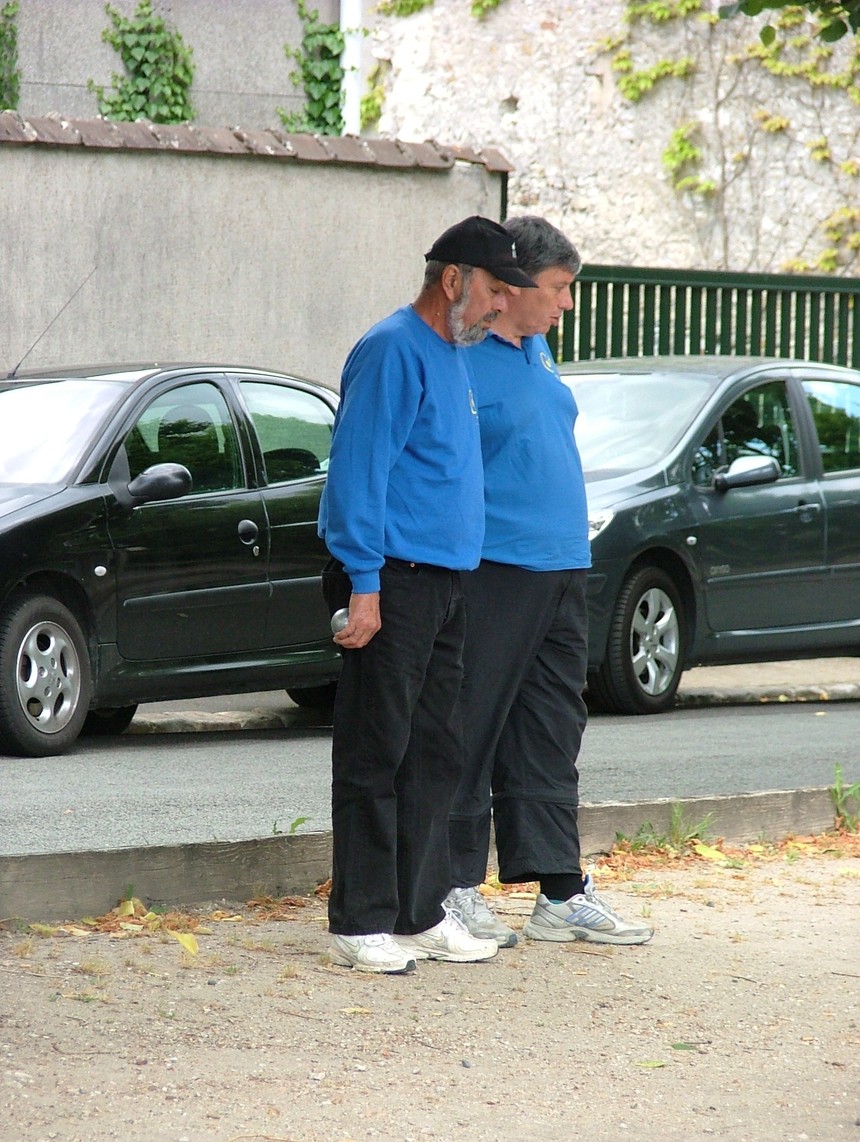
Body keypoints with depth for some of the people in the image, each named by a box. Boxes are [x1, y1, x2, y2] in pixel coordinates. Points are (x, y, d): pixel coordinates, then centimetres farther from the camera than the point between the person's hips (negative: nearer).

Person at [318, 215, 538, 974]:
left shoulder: (453, 356, 18)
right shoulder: (394, 350, -12)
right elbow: (359, 471, -17)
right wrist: (364, 585, -21)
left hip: (444, 583, 9)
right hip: (394, 582, -9)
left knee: (435, 755, 11)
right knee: (376, 756, -6)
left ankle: (421, 913, 17)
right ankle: (360, 925, -3)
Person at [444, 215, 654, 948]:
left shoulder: (537, 351, 15)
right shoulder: (459, 358, -11)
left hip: (563, 571, 9)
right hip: (494, 575, -9)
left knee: (551, 739, 10)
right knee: (471, 735, -2)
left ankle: (561, 893, 14)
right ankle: (456, 890, 4)